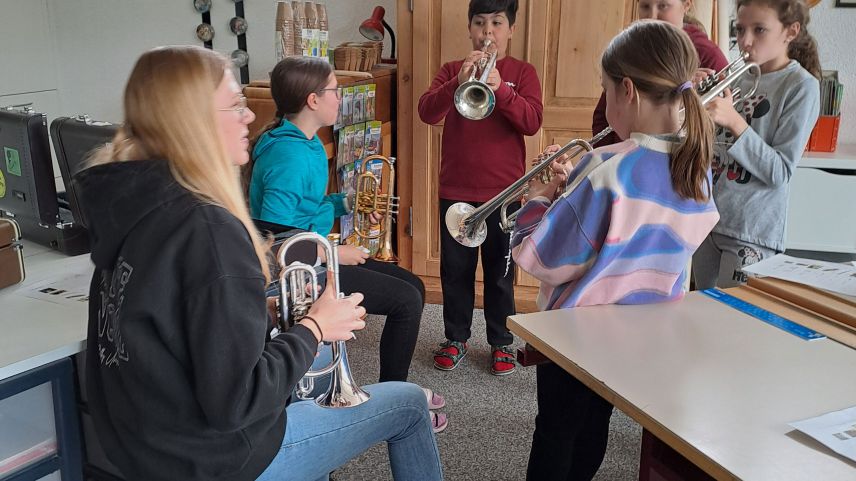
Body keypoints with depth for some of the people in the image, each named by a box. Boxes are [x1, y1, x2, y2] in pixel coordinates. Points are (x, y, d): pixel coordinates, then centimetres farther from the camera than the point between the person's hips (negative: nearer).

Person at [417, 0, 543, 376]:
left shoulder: (522, 72, 3)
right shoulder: (452, 70, 6)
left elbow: (532, 122, -13)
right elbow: (427, 113, -10)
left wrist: (499, 87, -26)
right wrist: (458, 83, -26)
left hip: (504, 192, -1)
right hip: (455, 191, 2)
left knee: (500, 272, 9)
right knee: (455, 269, 10)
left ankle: (502, 342, 23)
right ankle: (456, 338, 26)